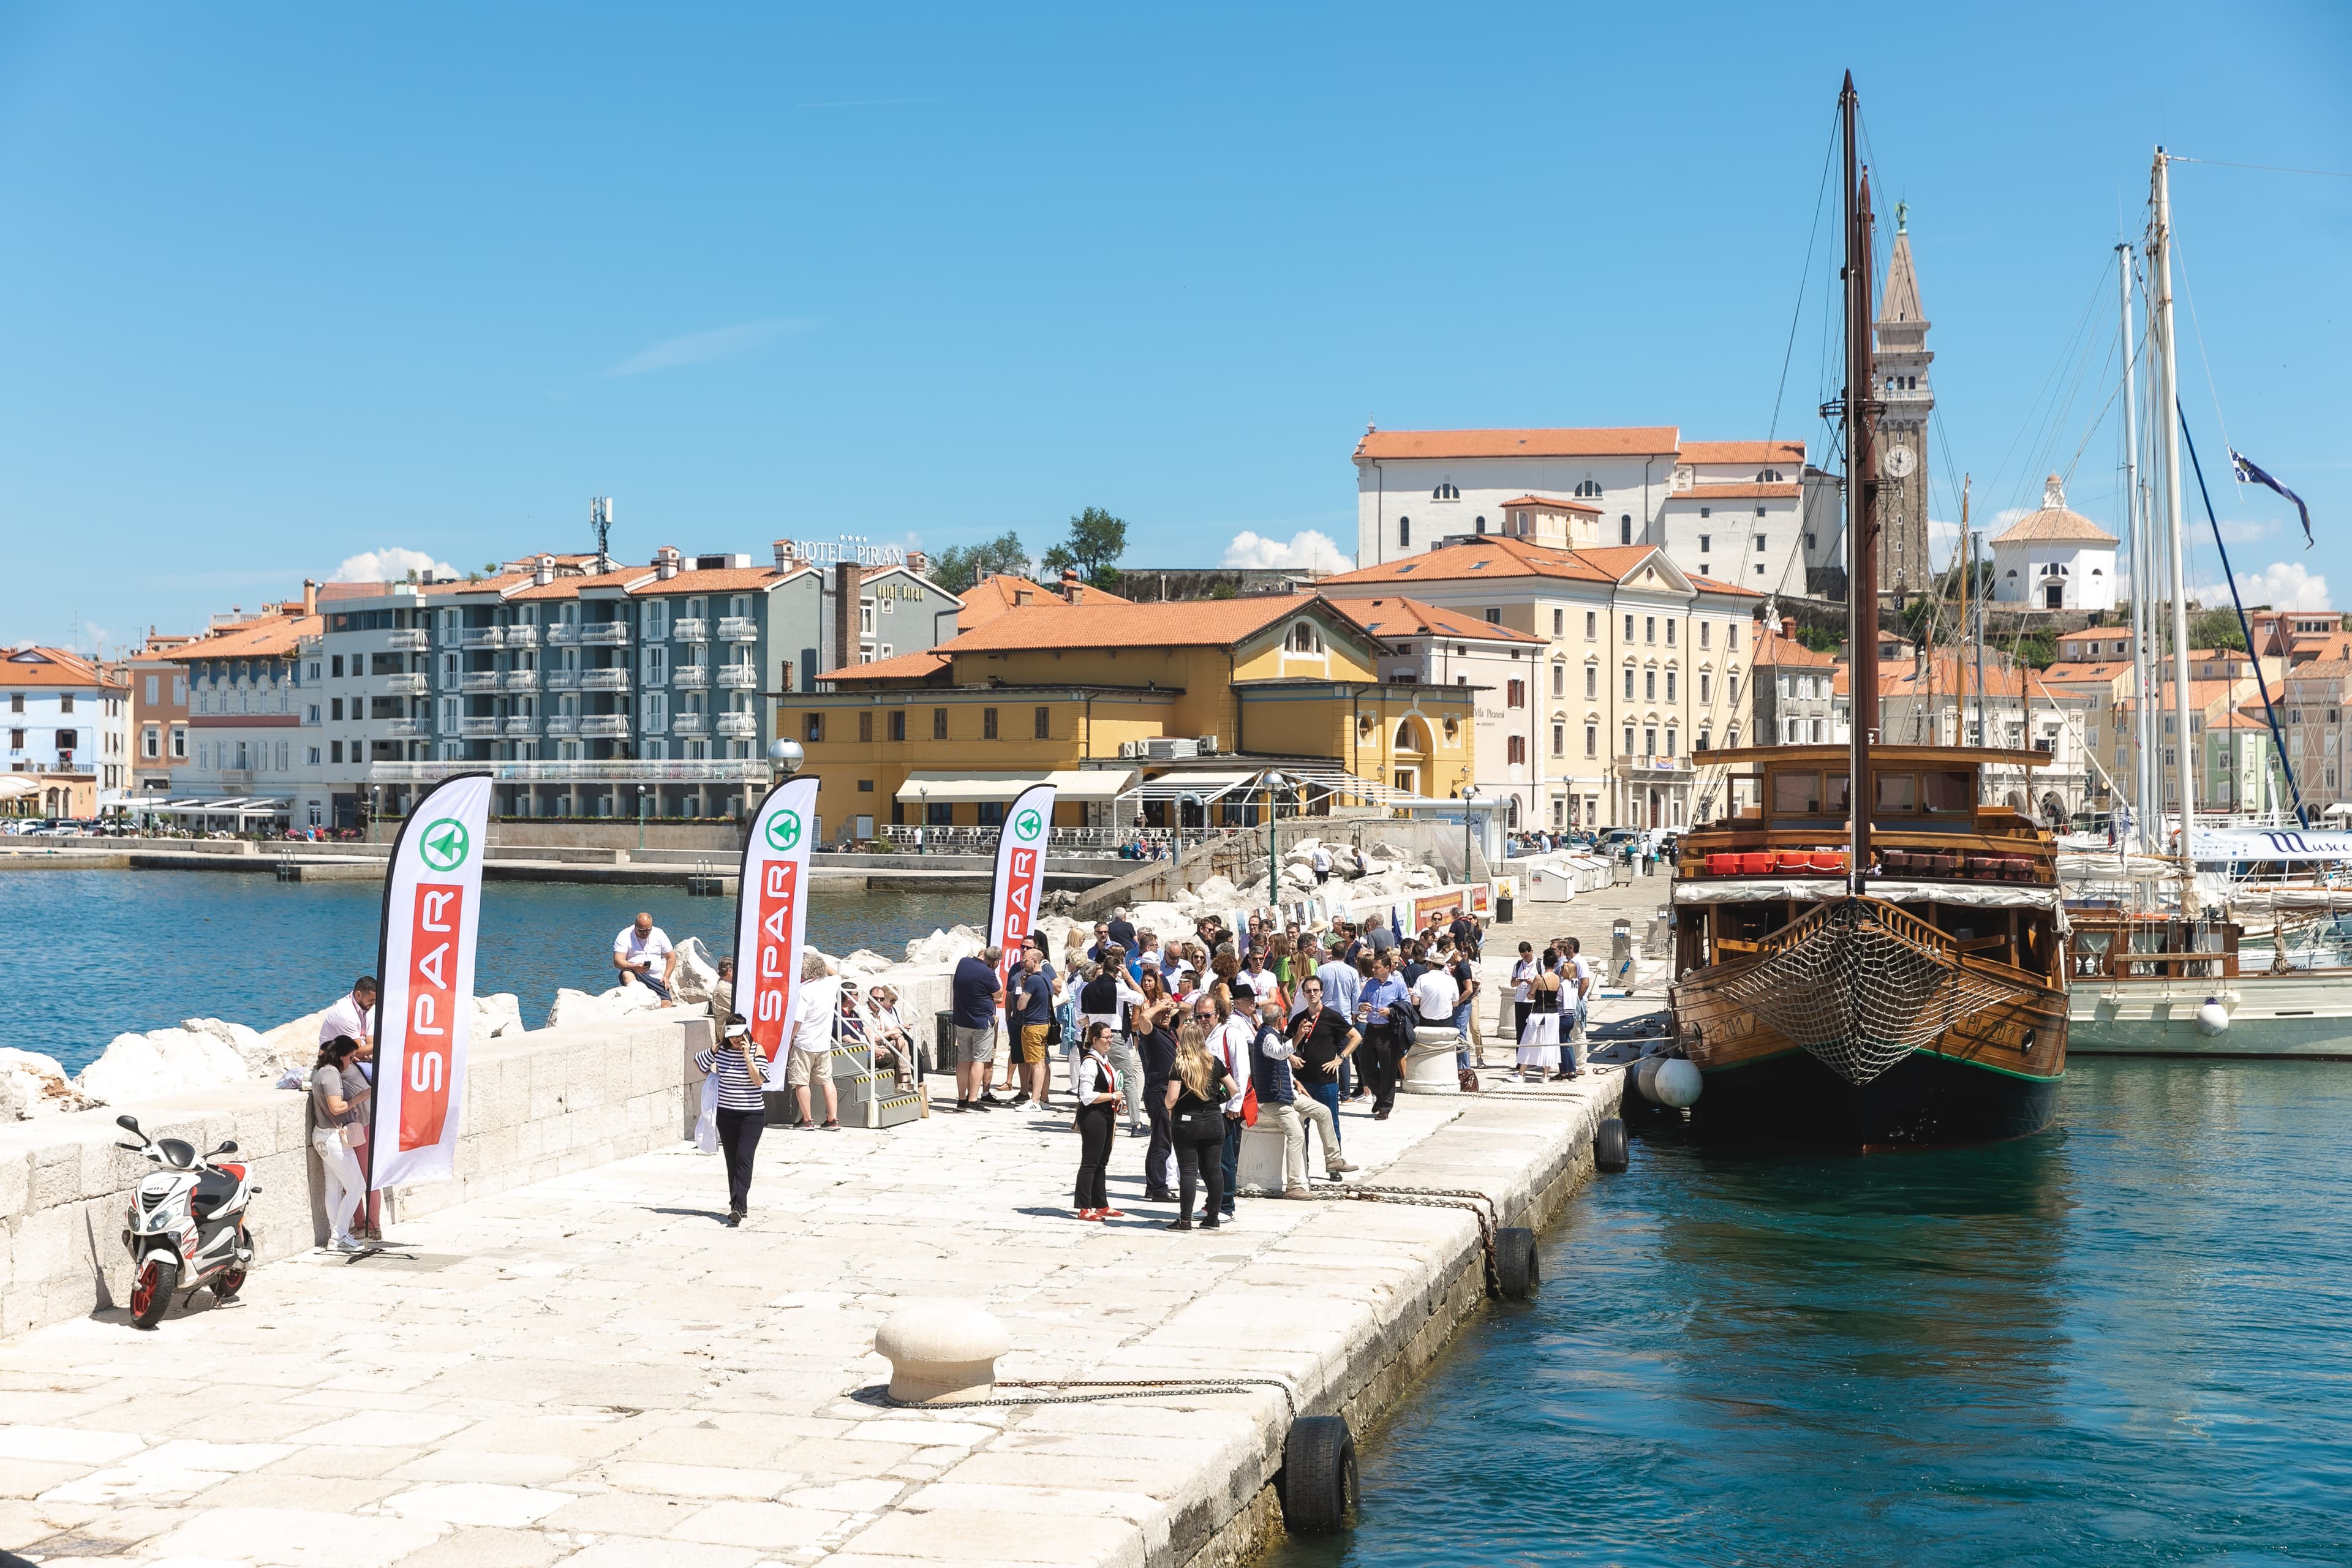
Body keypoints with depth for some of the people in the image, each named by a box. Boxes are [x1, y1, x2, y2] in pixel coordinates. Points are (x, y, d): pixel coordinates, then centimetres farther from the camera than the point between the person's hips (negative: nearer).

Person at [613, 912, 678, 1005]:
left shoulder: (659, 934, 9)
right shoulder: (625, 936, -2)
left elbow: (671, 957, 16)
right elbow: (618, 962, -11)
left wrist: (666, 977, 1)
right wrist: (635, 967, -30)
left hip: (656, 979, 3)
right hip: (635, 975, -3)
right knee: (627, 974, -40)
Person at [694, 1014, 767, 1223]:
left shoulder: (756, 1050, -7)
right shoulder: (720, 1050, 1)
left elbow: (759, 1080, -17)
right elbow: (698, 1062, 18)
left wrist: (747, 1056, -20)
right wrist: (712, 1076, 12)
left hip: (752, 1114, -4)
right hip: (726, 1114, 4)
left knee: (744, 1159, -15)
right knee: (732, 1161, 9)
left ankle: (739, 1206, -23)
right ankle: (738, 1206, 19)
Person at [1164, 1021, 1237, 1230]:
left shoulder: (1180, 1066, -10)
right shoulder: (1215, 1062, 2)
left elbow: (1171, 1098, -16)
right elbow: (1234, 1090, 4)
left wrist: (1169, 1108, 5)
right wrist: (1227, 1103, 23)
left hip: (1186, 1123, -3)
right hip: (1214, 1121, 3)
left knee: (1188, 1171, -1)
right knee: (1213, 1169, 9)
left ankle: (1185, 1219, -1)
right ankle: (1213, 1217, 13)